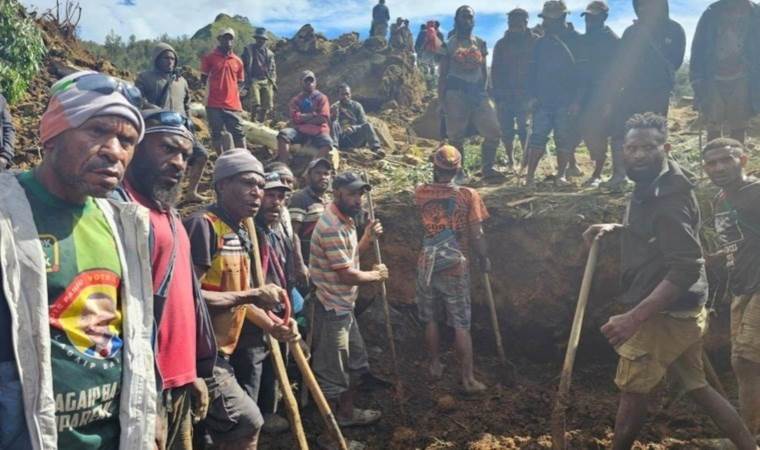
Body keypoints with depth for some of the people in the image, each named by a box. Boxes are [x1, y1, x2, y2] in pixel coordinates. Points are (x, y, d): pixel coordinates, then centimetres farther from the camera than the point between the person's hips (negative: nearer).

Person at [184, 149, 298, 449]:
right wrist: (251, 295, -23)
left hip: (218, 351, 9)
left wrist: (272, 326, 6)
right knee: (246, 422, -4)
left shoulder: (242, 231, 10)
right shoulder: (203, 225, -19)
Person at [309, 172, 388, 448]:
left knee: (356, 360, 21)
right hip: (331, 309, -10)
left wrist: (367, 239, 2)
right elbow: (347, 274, -23)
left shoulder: (346, 221, 8)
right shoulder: (331, 227, -24)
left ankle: (346, 413, 37)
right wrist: (377, 275, -7)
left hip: (344, 307, 10)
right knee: (332, 370, 4)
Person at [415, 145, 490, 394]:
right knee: (461, 325, 6)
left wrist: (437, 177, 21)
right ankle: (468, 379, 12)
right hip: (456, 268, -2)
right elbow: (476, 235, -9)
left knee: (430, 320, 18)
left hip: (427, 266, 2)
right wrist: (484, 259, 4)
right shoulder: (468, 195, -12)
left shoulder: (421, 194, -6)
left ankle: (435, 366, 32)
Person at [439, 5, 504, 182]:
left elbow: (484, 71, 17)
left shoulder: (480, 43, 12)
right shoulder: (449, 44, 2)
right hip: (456, 91, -4)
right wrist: (442, 100, -5)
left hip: (477, 90, 4)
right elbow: (443, 75, 1)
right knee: (457, 136, 1)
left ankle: (488, 168, 10)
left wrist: (483, 90, 7)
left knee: (494, 132, -3)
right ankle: (460, 172, 12)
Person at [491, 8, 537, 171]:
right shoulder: (501, 44, 7)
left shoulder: (535, 42, 1)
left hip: (526, 94, -2)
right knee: (507, 130, 4)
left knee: (524, 128, -5)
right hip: (505, 95, 2)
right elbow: (495, 71, 7)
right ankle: (510, 161, 14)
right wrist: (497, 95, -1)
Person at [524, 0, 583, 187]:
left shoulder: (575, 40, -1)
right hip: (543, 100, 3)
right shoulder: (542, 42, 10)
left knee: (564, 139, 1)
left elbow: (582, 71, -3)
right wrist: (532, 95, 1)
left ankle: (561, 175, 12)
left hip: (566, 101, -2)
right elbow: (533, 70, 12)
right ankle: (530, 175, -2)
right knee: (538, 137, -3)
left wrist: (577, 100, -10)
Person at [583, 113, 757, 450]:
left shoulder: (668, 197, -22)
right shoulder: (651, 186, 9)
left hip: (666, 313, -10)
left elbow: (686, 269, -30)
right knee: (697, 387, 19)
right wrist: (615, 228, 11)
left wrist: (634, 317, -36)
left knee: (633, 390, 5)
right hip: (683, 311, 10)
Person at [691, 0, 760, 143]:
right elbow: (698, 49, 2)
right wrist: (698, 83, -5)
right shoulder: (712, 14, 3)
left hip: (741, 82, 0)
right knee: (713, 129, 2)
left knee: (738, 127, 3)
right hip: (714, 81, 0)